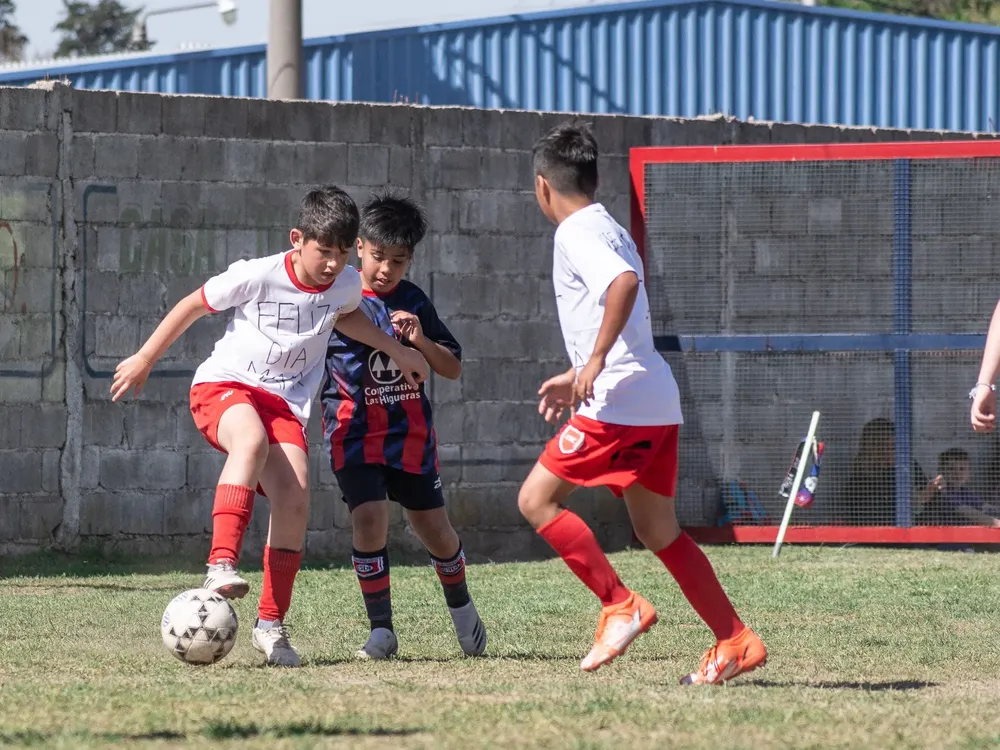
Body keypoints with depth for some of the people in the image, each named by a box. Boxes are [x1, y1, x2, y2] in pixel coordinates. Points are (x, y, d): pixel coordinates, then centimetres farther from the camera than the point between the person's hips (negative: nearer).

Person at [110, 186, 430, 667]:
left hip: (286, 402, 4)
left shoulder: (348, 285, 1)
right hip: (223, 386, -4)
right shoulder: (257, 276, -13)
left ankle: (271, 623, -5)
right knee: (252, 440, -39)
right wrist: (144, 360, 7)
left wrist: (398, 351, 24)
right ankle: (221, 566, -48)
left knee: (294, 500, -17)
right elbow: (193, 306, 1)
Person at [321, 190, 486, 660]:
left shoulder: (414, 303, 4)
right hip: (354, 431, -3)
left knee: (436, 530, 8)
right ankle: (381, 630, -9)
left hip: (410, 431, 3)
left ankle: (460, 606, 36)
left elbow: (453, 370, 6)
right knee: (369, 519, -20)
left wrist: (420, 340, -11)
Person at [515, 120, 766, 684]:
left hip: (617, 404, -10)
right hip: (656, 403, 10)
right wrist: (576, 377, 34)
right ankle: (736, 641, 9)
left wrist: (596, 360, -30)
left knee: (537, 499, -5)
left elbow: (624, 281, -29)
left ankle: (622, 606, -9)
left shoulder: (577, 234, -8)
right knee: (658, 531, 13)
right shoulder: (610, 230, 21)